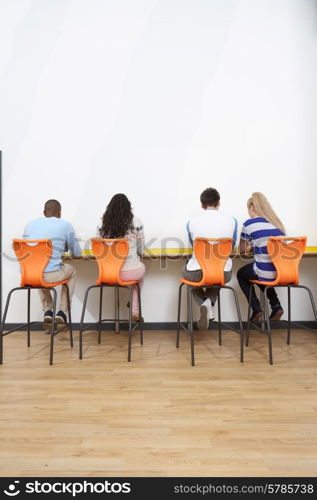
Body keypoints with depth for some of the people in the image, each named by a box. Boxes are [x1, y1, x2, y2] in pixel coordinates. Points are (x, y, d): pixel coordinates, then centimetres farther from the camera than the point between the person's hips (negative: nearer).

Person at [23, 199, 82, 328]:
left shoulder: (30, 224, 15)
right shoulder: (65, 225, 4)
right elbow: (77, 252, 12)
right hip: (50, 275, -4)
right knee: (71, 270, 28)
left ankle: (47, 311, 28)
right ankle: (62, 312, 25)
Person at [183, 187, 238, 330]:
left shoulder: (191, 222, -1)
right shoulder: (231, 220, 1)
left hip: (197, 273, -1)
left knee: (187, 271, 34)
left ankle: (203, 304, 8)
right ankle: (209, 304, 11)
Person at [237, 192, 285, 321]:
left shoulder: (250, 224, -6)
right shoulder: (277, 222, 10)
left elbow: (242, 250, 8)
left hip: (267, 273, -6)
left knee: (241, 274, 25)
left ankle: (256, 309, 16)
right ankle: (276, 306, 22)